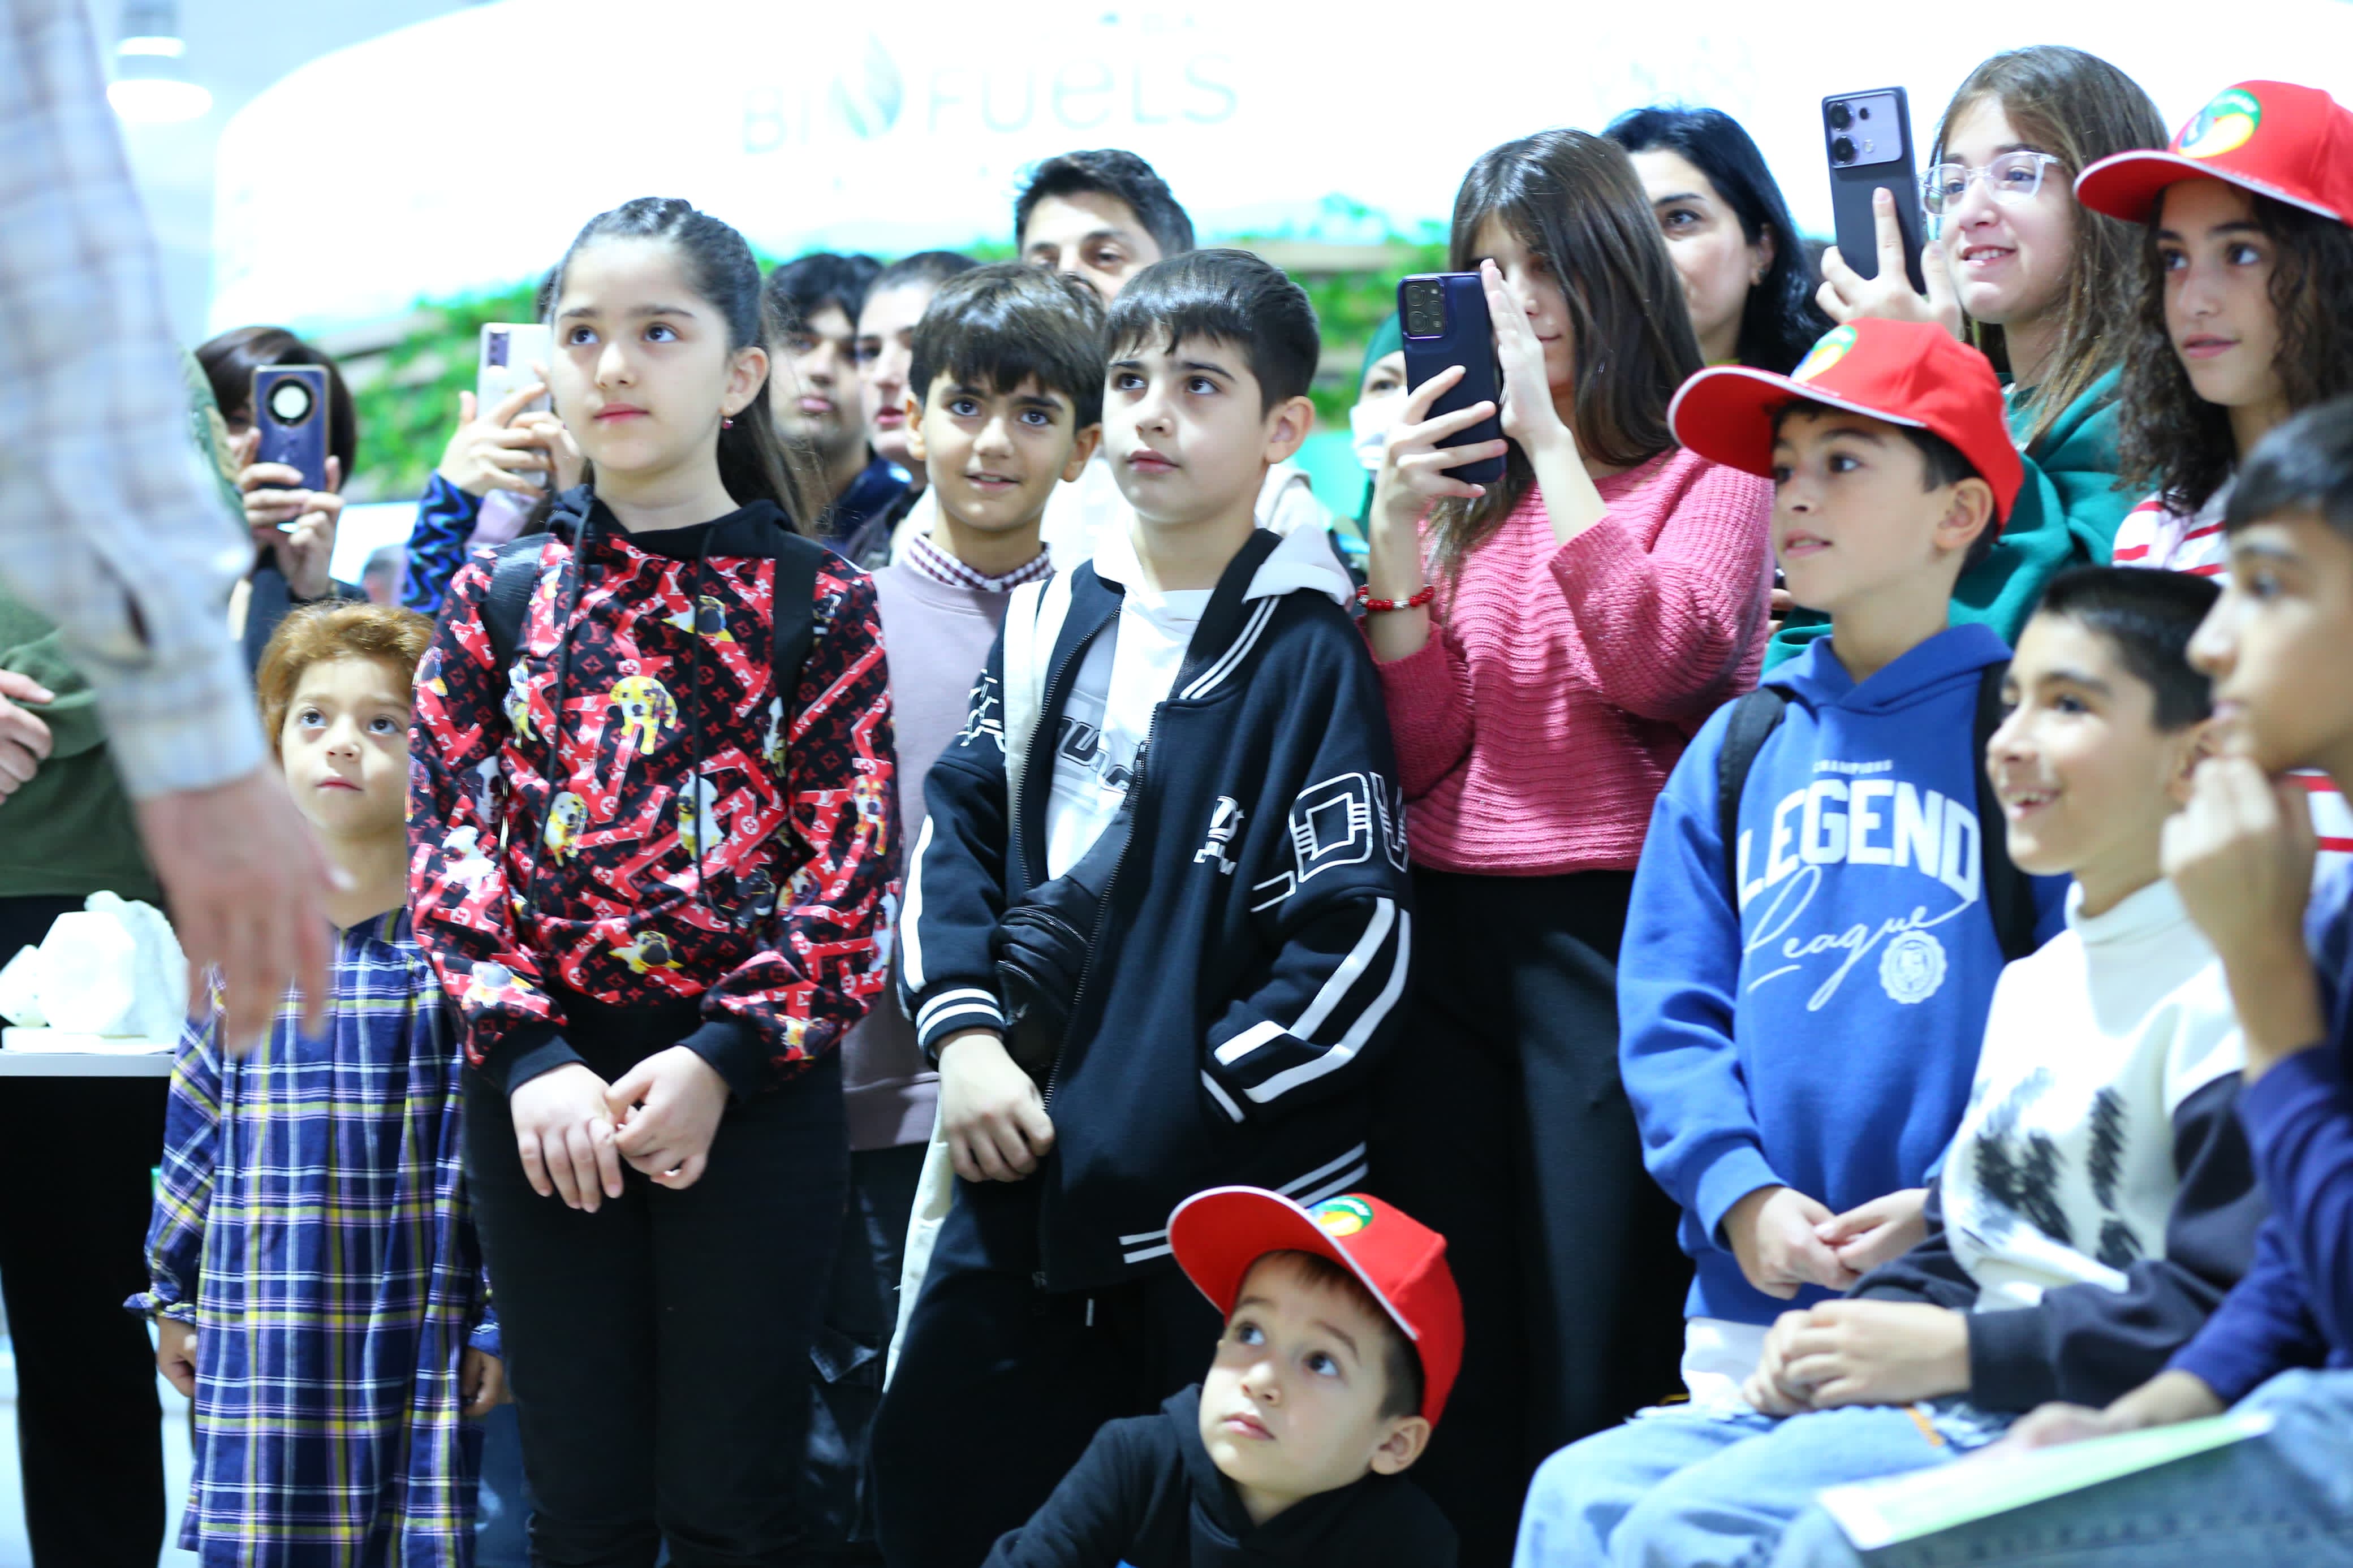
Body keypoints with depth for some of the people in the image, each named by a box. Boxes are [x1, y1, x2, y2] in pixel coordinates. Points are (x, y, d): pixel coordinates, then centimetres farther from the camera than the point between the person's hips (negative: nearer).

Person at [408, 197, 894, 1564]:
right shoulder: (504, 596, 7)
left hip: (752, 1090, -2)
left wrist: (722, 1061, -15)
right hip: (542, 1087, 2)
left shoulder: (815, 602, 0)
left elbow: (850, 869, -4)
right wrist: (528, 1058, -10)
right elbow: (449, 844, 3)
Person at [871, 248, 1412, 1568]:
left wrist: (1156, 1119, -15)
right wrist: (964, 1034, -3)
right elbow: (960, 827, 13)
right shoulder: (1052, 622, 10)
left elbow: (1357, 948, -14)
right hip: (1028, 1170, 6)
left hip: (1229, 1204, -6)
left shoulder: (1308, 653, -10)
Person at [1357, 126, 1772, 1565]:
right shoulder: (1473, 489, 14)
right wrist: (1396, 524, -3)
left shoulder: (1709, 470, 0)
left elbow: (1654, 658, -18)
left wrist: (1553, 438, -15)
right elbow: (1420, 748, 7)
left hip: (1614, 927, -5)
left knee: (1595, 1358, -3)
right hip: (1454, 936, 5)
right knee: (1447, 1373, 8)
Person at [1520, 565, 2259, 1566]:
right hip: (1967, 1403, 10)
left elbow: (2225, 1309, -20)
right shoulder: (2034, 985, 21)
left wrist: (1956, 1349, -15)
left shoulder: (2229, 990, -12)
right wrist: (1854, 1332, 2)